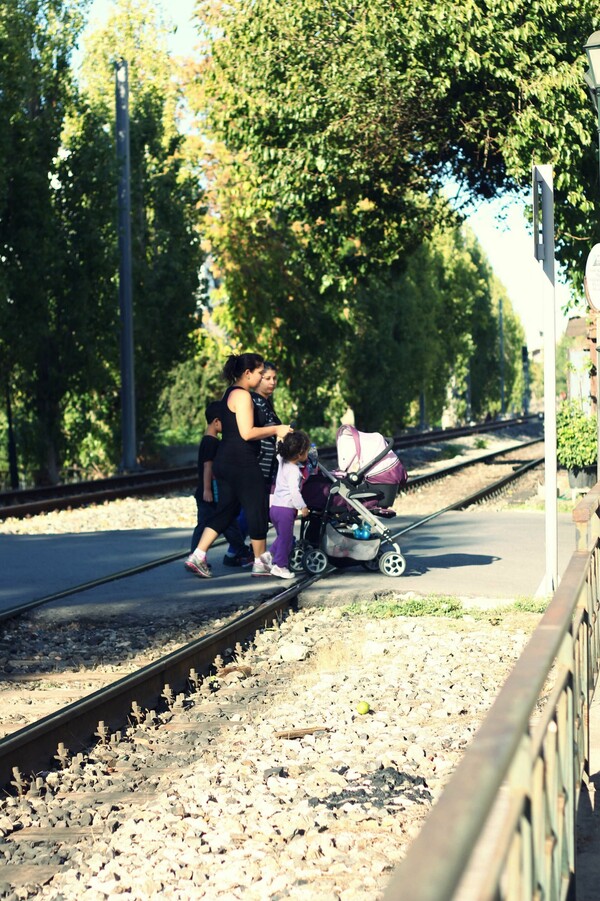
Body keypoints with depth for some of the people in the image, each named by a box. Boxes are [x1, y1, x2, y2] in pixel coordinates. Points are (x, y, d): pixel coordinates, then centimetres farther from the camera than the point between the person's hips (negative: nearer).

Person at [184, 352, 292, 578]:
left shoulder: (229, 394, 19)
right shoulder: (242, 395, -13)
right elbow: (247, 433, -20)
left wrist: (273, 430, 24)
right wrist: (275, 430, -10)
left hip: (225, 462, 10)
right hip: (242, 463, -10)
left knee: (225, 510, 10)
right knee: (257, 509, 1)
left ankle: (197, 557, 2)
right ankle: (261, 562, 10)